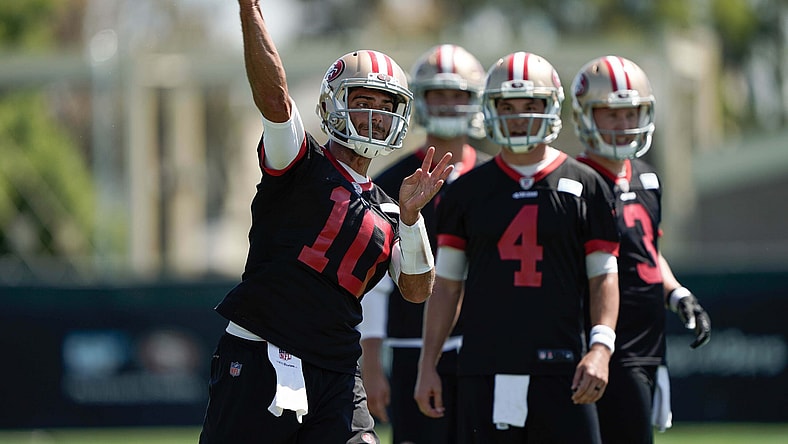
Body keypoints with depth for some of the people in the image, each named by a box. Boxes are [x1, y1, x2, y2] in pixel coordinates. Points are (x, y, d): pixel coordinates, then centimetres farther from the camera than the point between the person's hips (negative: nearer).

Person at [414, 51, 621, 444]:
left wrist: (600, 347, -10)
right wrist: (428, 364, 8)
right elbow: (446, 282, 13)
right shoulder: (468, 191, 10)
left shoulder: (585, 187, 5)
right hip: (483, 368, 2)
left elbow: (604, 277, 5)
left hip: (559, 367, -1)